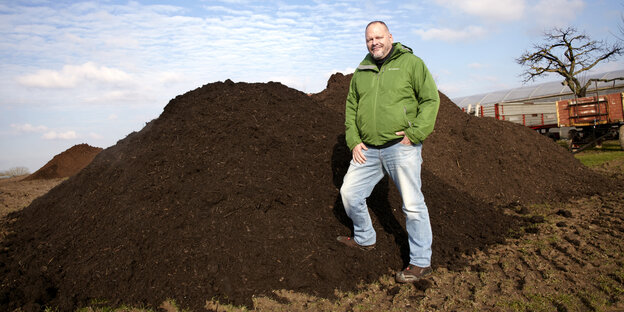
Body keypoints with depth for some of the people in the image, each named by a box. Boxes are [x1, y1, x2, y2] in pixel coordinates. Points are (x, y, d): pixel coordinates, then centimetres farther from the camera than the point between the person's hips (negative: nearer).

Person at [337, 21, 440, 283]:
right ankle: (364, 239, 33)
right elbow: (351, 108, 17)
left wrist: (414, 135, -13)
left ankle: (421, 263, 13)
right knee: (349, 192, 9)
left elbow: (431, 99, -4)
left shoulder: (411, 63, 0)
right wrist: (353, 141, 4)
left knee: (412, 205, -1)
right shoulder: (361, 72, 14)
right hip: (368, 150, 6)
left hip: (401, 147, -5)